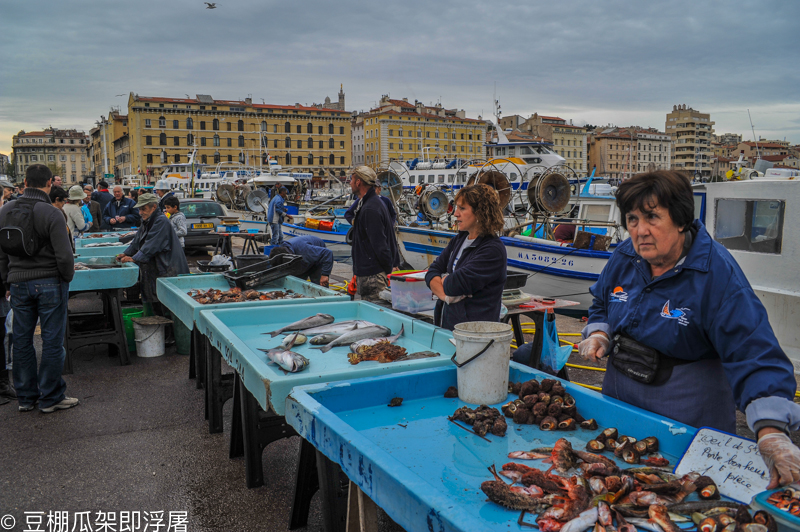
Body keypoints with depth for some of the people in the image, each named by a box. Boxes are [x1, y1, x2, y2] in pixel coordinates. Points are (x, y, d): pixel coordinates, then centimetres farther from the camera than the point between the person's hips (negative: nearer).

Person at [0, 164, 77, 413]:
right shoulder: (51, 213, -15)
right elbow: (64, 255, -18)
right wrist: (68, 277, 0)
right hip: (50, 283, -5)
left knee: (22, 341, 14)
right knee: (52, 342, 4)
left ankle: (25, 397, 24)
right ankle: (50, 398, 12)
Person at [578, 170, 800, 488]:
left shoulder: (717, 272, -23)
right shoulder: (625, 258, -4)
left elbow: (754, 354, -30)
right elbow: (602, 305, 16)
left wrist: (771, 433, -40)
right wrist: (599, 334, -6)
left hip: (688, 418, -5)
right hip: (619, 400, 6)